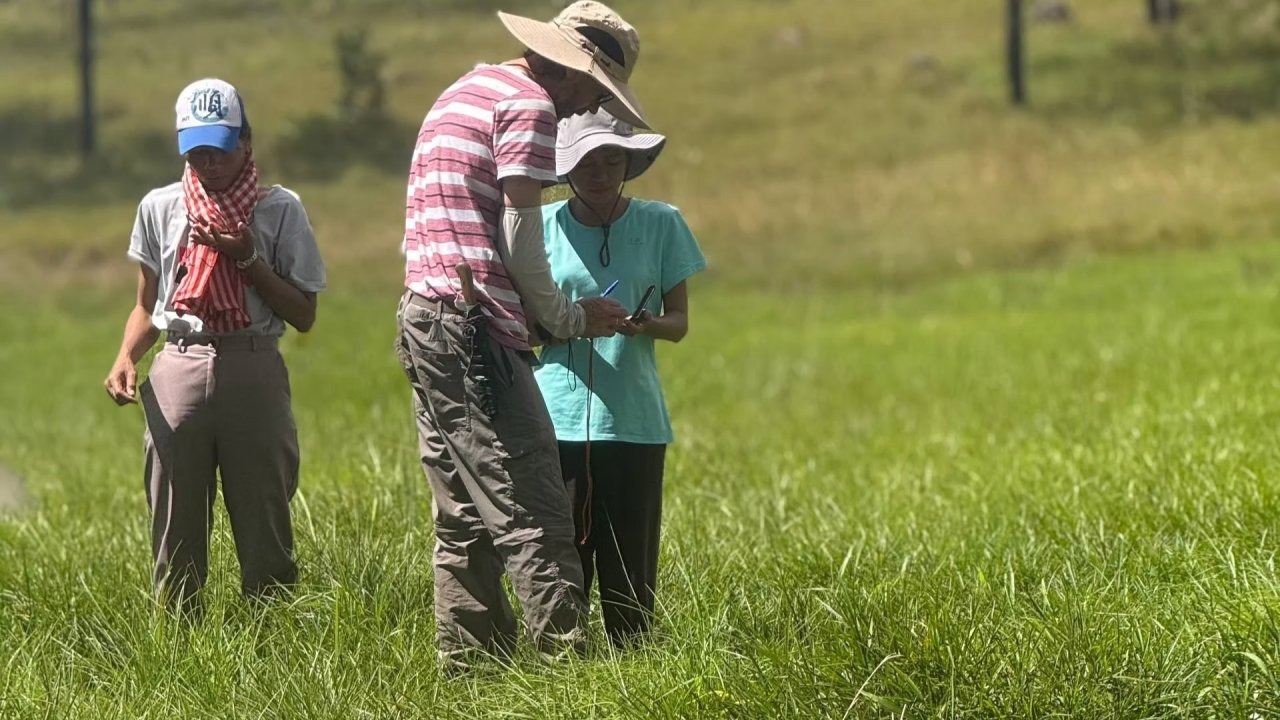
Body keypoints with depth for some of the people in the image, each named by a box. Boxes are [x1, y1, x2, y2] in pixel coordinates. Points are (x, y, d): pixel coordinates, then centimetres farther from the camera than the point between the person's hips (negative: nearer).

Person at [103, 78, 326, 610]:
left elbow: (303, 316, 2)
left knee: (265, 528, 0)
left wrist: (248, 259, -9)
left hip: (254, 371, -2)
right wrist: (126, 358, -3)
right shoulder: (159, 208, 10)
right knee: (174, 532, 0)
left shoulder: (280, 210, 3)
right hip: (178, 371, 2)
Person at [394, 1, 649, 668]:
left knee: (465, 514, 10)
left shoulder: (463, 92, 24)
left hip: (423, 315, 10)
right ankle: (564, 653, -15)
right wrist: (567, 318, 2)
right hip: (474, 325, -10)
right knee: (532, 512, -12)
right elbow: (519, 237, -12)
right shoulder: (529, 102, -6)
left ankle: (465, 661, 10)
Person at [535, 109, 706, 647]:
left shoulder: (660, 223, 6)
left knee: (629, 562, -1)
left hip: (633, 420, 0)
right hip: (559, 416, 0)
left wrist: (647, 324, -14)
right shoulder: (543, 226, 5)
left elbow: (679, 322, 9)